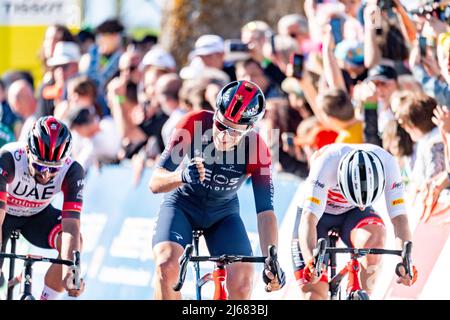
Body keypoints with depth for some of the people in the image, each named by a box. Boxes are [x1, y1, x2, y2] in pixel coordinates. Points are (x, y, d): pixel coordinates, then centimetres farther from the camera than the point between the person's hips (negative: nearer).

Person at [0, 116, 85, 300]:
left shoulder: (72, 171, -31)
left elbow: (71, 226, -36)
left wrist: (69, 271, -50)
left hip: (37, 215, 2)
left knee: (73, 244, -27)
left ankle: (47, 298, -10)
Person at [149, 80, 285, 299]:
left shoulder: (256, 150, -26)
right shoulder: (195, 124, -27)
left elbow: (265, 211, -28)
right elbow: (155, 183, -27)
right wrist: (182, 177, -50)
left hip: (223, 214, 1)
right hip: (183, 204, -1)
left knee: (242, 284, -19)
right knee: (167, 265, -29)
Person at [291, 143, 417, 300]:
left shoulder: (386, 163, -30)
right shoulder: (327, 162, -37)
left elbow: (399, 217, -30)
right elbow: (308, 219, -43)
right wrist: (311, 261, -59)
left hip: (353, 215, 2)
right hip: (320, 213, -2)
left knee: (374, 237, -34)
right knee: (314, 293, -16)